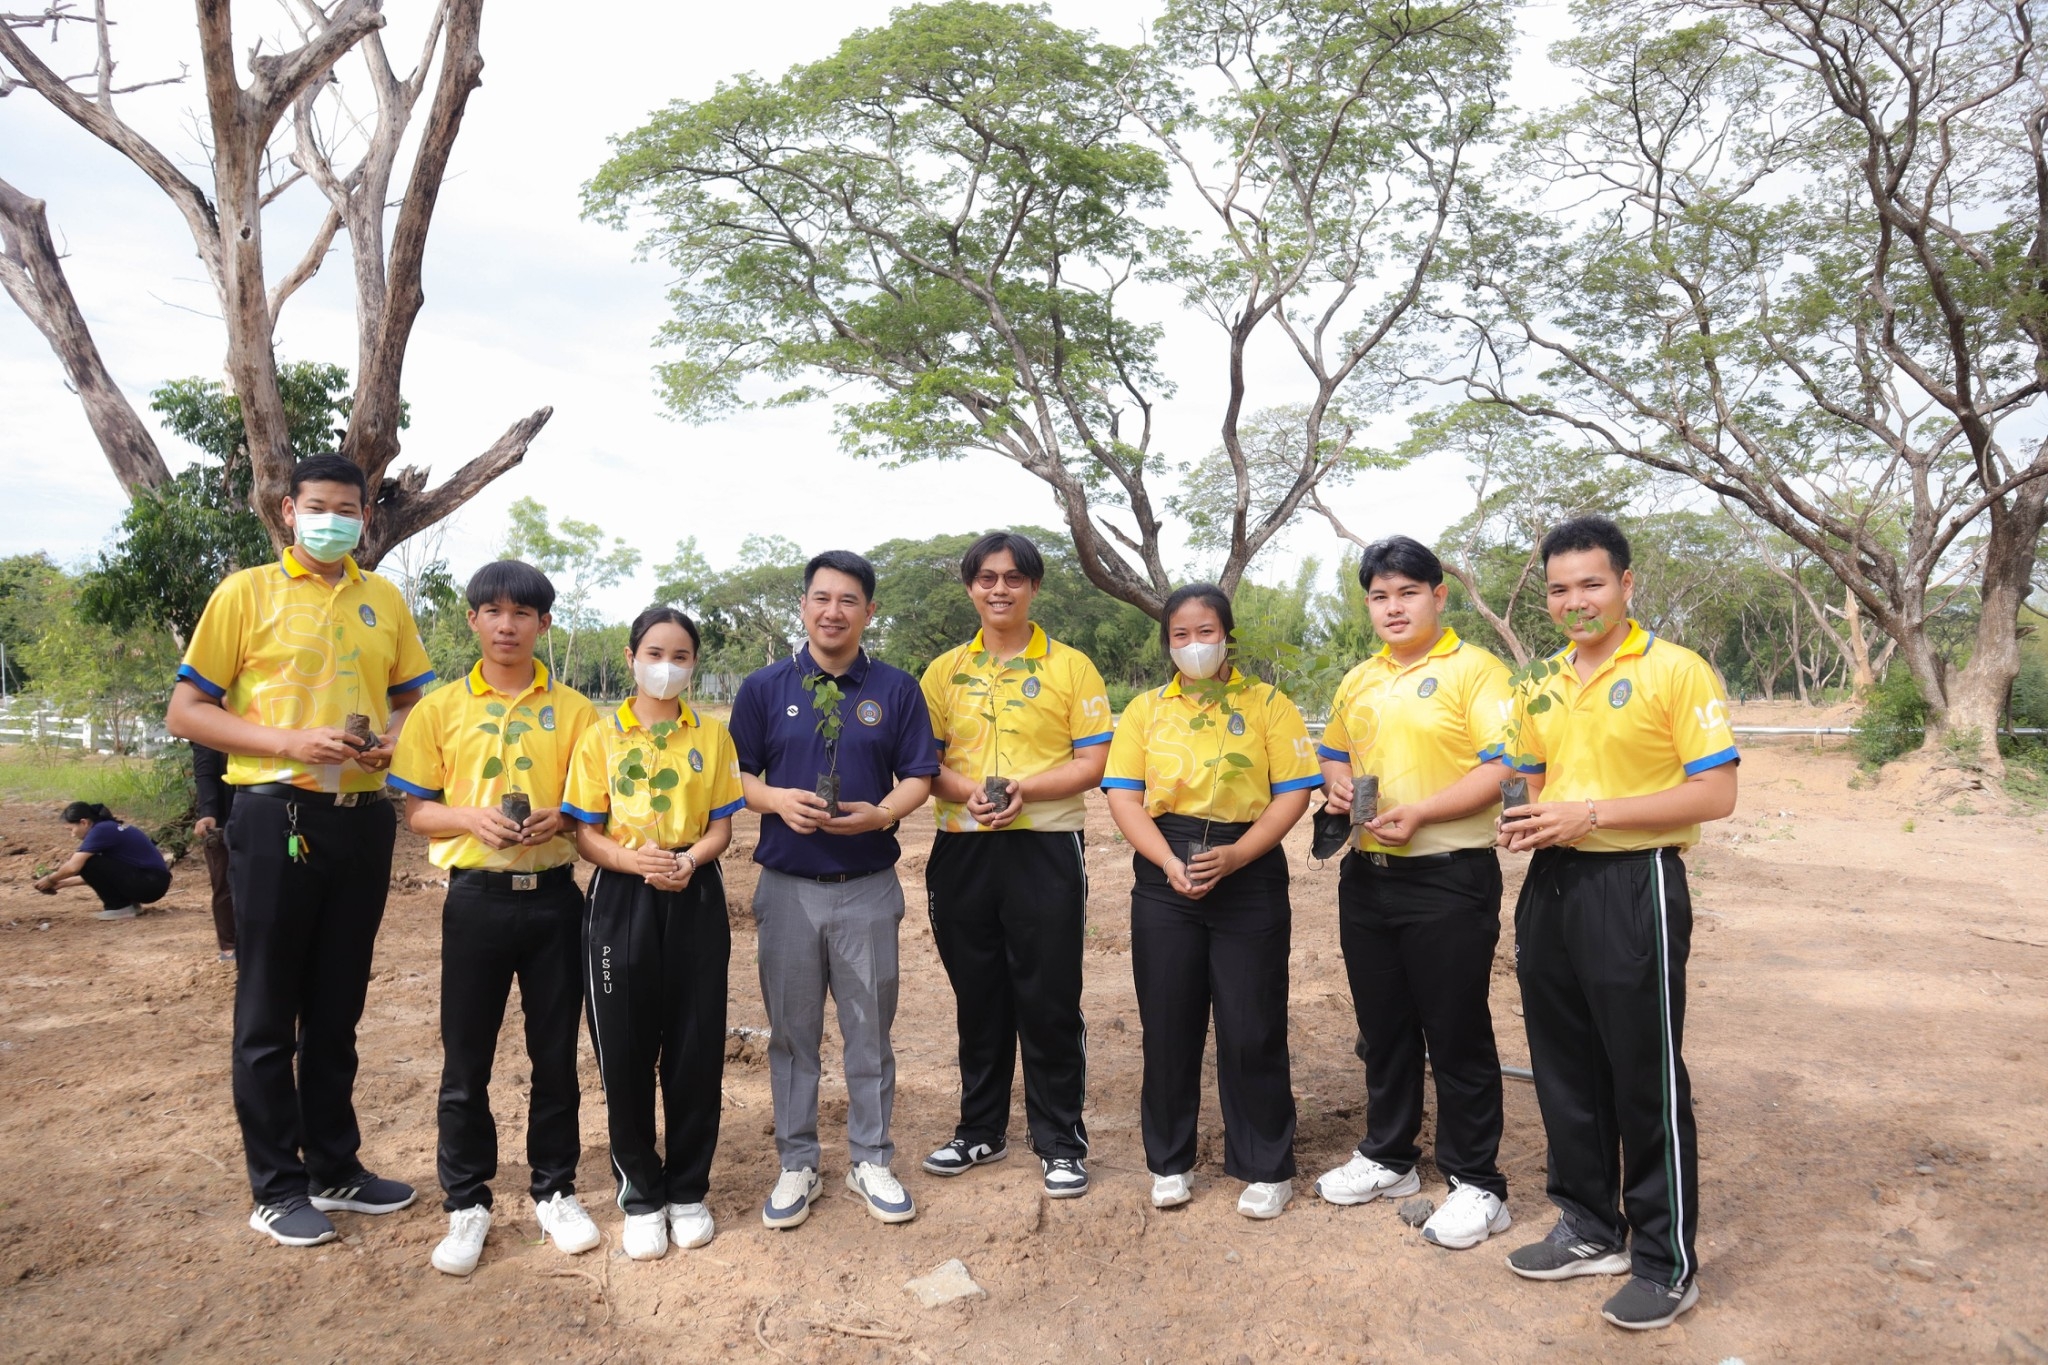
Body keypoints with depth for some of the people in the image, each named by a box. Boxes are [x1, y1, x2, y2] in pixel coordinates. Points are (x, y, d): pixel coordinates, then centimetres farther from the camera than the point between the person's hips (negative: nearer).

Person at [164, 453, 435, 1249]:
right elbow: (185, 712, -4)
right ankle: (276, 1188, 17)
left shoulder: (386, 601, 10)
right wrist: (290, 742, -17)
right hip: (278, 816, -4)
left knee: (338, 1005, 14)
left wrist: (394, 740, -4)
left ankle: (334, 1168, 27)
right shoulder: (247, 592, -2)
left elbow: (412, 699, 18)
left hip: (362, 818, 4)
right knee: (270, 1011, 4)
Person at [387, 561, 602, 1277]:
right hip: (477, 896, 0)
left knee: (556, 1052, 8)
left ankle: (554, 1190, 24)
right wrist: (472, 818, -15)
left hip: (554, 895, 0)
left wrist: (561, 819, -13)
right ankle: (466, 1202, 21)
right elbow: (417, 811, 4)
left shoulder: (574, 710, 4)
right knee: (466, 1058, 5)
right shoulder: (440, 708, 4)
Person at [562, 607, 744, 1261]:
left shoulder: (711, 734, 5)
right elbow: (586, 833, 0)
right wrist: (637, 860, -19)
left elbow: (720, 826, 5)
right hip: (621, 900, 0)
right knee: (625, 1049, 3)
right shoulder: (601, 736, 2)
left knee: (695, 1048, 4)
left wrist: (690, 861, -15)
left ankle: (688, 1191, 21)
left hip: (696, 899, 1)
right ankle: (641, 1194, 21)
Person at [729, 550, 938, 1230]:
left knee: (870, 1029, 9)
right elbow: (736, 775, 4)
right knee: (792, 1032, 10)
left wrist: (881, 813, -17)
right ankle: (797, 1165, 25)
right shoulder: (763, 688, 3)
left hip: (869, 888, 0)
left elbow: (919, 777, 3)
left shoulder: (897, 689, 2)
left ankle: (870, 1161, 25)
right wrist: (777, 800, -16)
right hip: (787, 887, 0)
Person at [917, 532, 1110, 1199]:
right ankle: (980, 1129, 29)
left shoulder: (1070, 666, 1)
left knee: (1050, 999, 1)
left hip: (1046, 848, -3)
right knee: (978, 997, 13)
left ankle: (1061, 1141, 16)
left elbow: (1092, 762, -4)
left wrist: (1023, 789, -18)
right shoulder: (944, 671, 9)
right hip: (963, 849, 3)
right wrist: (968, 791, -14)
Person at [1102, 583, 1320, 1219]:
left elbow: (1293, 792, -3)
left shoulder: (1267, 703, 3)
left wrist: (1233, 856, -15)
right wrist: (1170, 862, -13)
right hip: (1164, 877, 2)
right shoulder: (1144, 710, 9)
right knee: (1168, 1024, 7)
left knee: (1251, 1028, 2)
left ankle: (1266, 1168, 18)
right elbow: (1123, 795, 2)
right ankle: (1169, 1161, 23)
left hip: (1249, 875, -2)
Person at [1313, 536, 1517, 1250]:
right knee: (1383, 1027, 17)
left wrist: (1420, 813, -24)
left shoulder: (1473, 669, -8)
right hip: (1367, 875, 7)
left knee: (1457, 1035, 2)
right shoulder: (1357, 681, 13)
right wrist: (1338, 786, 2)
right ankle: (1387, 1157, 33)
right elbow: (1334, 752, 25)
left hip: (1449, 877, -6)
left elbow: (1503, 768, -16)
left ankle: (1476, 1184, 17)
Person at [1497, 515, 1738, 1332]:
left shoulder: (1675, 671, -9)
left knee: (1646, 1080, 2)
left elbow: (1715, 794, -14)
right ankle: (1590, 1231, 31)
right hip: (1551, 884, 7)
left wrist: (1592, 814, -20)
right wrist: (1526, 822, -1)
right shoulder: (1540, 689, 11)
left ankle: (1668, 1264, 19)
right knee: (1564, 1071, 14)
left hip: (1633, 888, -7)